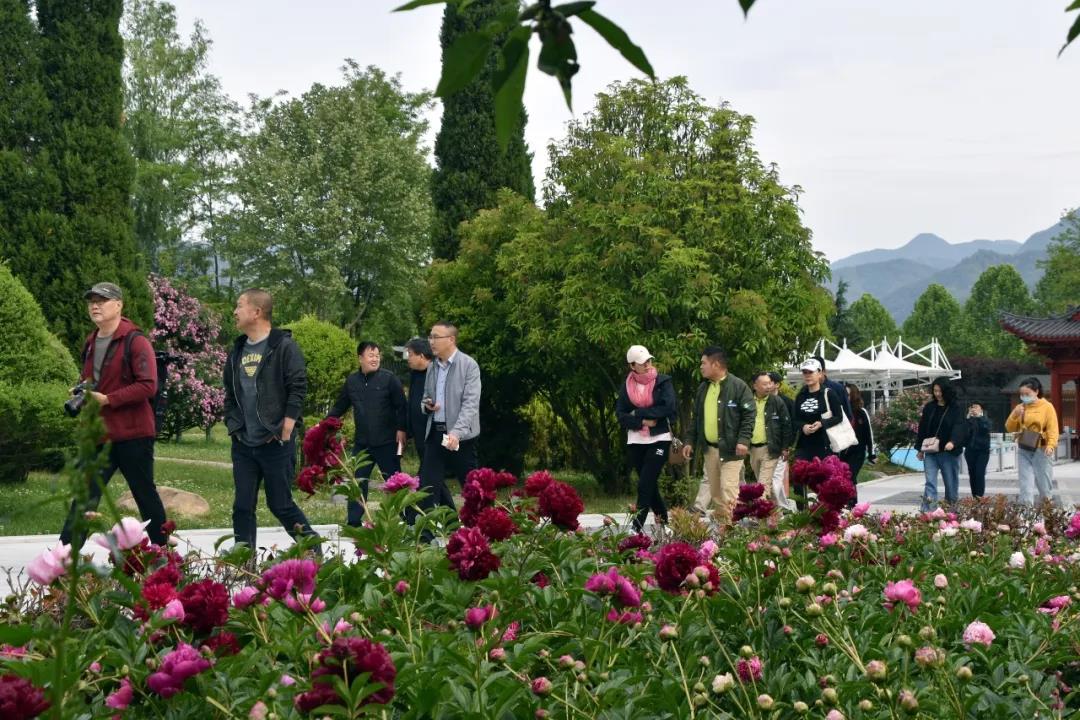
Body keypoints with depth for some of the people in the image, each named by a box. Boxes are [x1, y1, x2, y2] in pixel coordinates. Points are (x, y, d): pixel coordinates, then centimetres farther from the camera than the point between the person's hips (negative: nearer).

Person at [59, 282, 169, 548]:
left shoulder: (135, 342, -10)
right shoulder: (91, 343, 14)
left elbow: (148, 386, -18)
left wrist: (108, 399, -21)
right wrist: (80, 392, 5)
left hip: (133, 434, -6)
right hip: (99, 435, 6)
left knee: (145, 495, 5)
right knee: (84, 496, 1)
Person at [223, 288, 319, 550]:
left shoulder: (284, 346, -7)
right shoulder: (237, 350, 13)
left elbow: (298, 389, -12)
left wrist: (285, 431, -15)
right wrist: (232, 424, 7)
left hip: (276, 443, -6)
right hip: (243, 444, 6)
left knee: (280, 504, -1)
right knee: (242, 507, 4)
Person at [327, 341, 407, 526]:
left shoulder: (389, 378, -5)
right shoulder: (351, 381, 8)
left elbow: (401, 406, -7)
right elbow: (339, 407, 13)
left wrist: (401, 429, -14)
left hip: (386, 442, -4)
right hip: (362, 442, 4)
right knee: (358, 482, 4)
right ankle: (353, 523, 9)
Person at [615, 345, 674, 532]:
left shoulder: (663, 382, -3)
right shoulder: (627, 386, 6)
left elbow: (668, 408, -15)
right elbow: (620, 414, 1)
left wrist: (638, 413, -11)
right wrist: (642, 422, -15)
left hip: (659, 439, -4)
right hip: (636, 441, 4)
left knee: (645, 485, -11)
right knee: (650, 484, 11)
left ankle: (637, 528, -13)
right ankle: (663, 519, 26)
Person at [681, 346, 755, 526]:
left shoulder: (738, 386, -9)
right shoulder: (703, 388, 13)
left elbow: (749, 415, -11)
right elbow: (696, 417, 20)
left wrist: (743, 440, -21)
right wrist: (690, 441, 15)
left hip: (730, 448, -7)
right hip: (710, 448, 7)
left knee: (728, 490, -13)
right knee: (715, 491, 11)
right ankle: (721, 525, 21)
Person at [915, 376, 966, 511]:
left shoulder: (956, 408, -3)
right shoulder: (929, 407, 10)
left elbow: (959, 426, -15)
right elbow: (922, 428, 13)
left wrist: (953, 442, -33)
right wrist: (920, 449, 11)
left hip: (949, 452, -3)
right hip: (931, 451, 3)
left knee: (951, 484, 5)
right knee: (930, 482, -7)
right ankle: (926, 512, -15)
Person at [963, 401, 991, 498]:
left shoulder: (984, 420, 7)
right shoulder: (968, 420, 9)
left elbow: (986, 428, -14)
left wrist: (979, 416, -13)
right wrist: (968, 419, -12)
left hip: (982, 450, -2)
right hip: (970, 450, 2)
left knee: (980, 474, -13)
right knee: (972, 474, 2)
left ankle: (980, 496, -16)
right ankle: (974, 497, 7)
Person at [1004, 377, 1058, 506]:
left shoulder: (1047, 407, -2)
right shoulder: (1020, 408, 11)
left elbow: (1053, 429, -9)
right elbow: (1010, 428, 12)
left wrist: (1051, 445, -25)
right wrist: (1015, 415, -6)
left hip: (1041, 450, -3)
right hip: (1023, 451, 3)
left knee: (1045, 486, 5)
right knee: (1026, 486, -3)